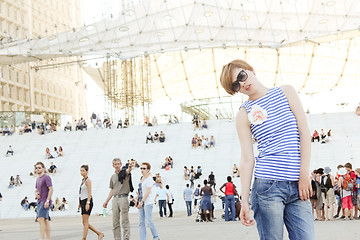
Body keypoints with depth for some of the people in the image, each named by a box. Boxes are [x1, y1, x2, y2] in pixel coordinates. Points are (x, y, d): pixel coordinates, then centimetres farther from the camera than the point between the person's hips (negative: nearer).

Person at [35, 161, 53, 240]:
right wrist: (36, 193, 2)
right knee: (45, 220, 9)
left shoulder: (46, 177, -9)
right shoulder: (38, 179, 17)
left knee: (40, 219, -18)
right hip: (40, 201, 9)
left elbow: (51, 189, -16)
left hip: (45, 202, -9)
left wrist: (47, 201, -21)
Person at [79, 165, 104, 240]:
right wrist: (80, 203, 21)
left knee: (85, 222, -9)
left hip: (87, 201, -9)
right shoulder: (83, 180, 17)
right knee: (85, 223, 8)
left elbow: (89, 193, -16)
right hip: (82, 201, 9)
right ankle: (99, 234, 14)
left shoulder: (88, 180, -8)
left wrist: (88, 203, -23)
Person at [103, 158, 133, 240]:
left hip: (123, 198, -6)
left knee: (125, 222, -6)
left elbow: (128, 171, -27)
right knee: (115, 223, 7)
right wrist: (106, 201, 17)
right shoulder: (113, 177, 16)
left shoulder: (125, 173, -1)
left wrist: (130, 168, -51)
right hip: (115, 199, 6)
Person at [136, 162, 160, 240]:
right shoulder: (141, 178, 15)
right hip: (141, 202, 8)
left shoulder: (149, 179, -10)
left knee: (149, 221, -10)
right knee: (141, 222, 3)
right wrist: (137, 201, 14)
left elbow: (148, 192, -16)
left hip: (148, 202, -8)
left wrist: (142, 201, -21)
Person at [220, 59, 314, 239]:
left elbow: (304, 132, 6)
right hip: (268, 185, -2)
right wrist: (244, 201, -4)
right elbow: (247, 158, 3)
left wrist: (304, 175, -3)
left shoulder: (286, 92, 11)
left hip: (298, 185, 2)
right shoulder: (244, 114, 6)